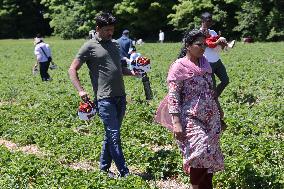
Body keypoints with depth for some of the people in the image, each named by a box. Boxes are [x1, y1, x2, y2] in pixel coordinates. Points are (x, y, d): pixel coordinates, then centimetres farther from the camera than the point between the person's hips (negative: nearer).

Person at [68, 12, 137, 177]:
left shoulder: (115, 44, 16)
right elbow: (73, 70, -2)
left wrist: (132, 72, 7)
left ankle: (104, 168, 23)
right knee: (114, 135, -7)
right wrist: (80, 90, -15)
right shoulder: (89, 47, -3)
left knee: (111, 134, 12)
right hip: (105, 99, -7)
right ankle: (124, 172, -3)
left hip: (121, 96, 7)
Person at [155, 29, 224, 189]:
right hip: (191, 120, -6)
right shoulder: (179, 67, -7)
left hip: (211, 118, 7)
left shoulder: (205, 64, 13)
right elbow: (173, 97, -12)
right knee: (201, 154, -15)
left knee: (209, 156, 7)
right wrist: (176, 123, -20)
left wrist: (219, 114, 20)